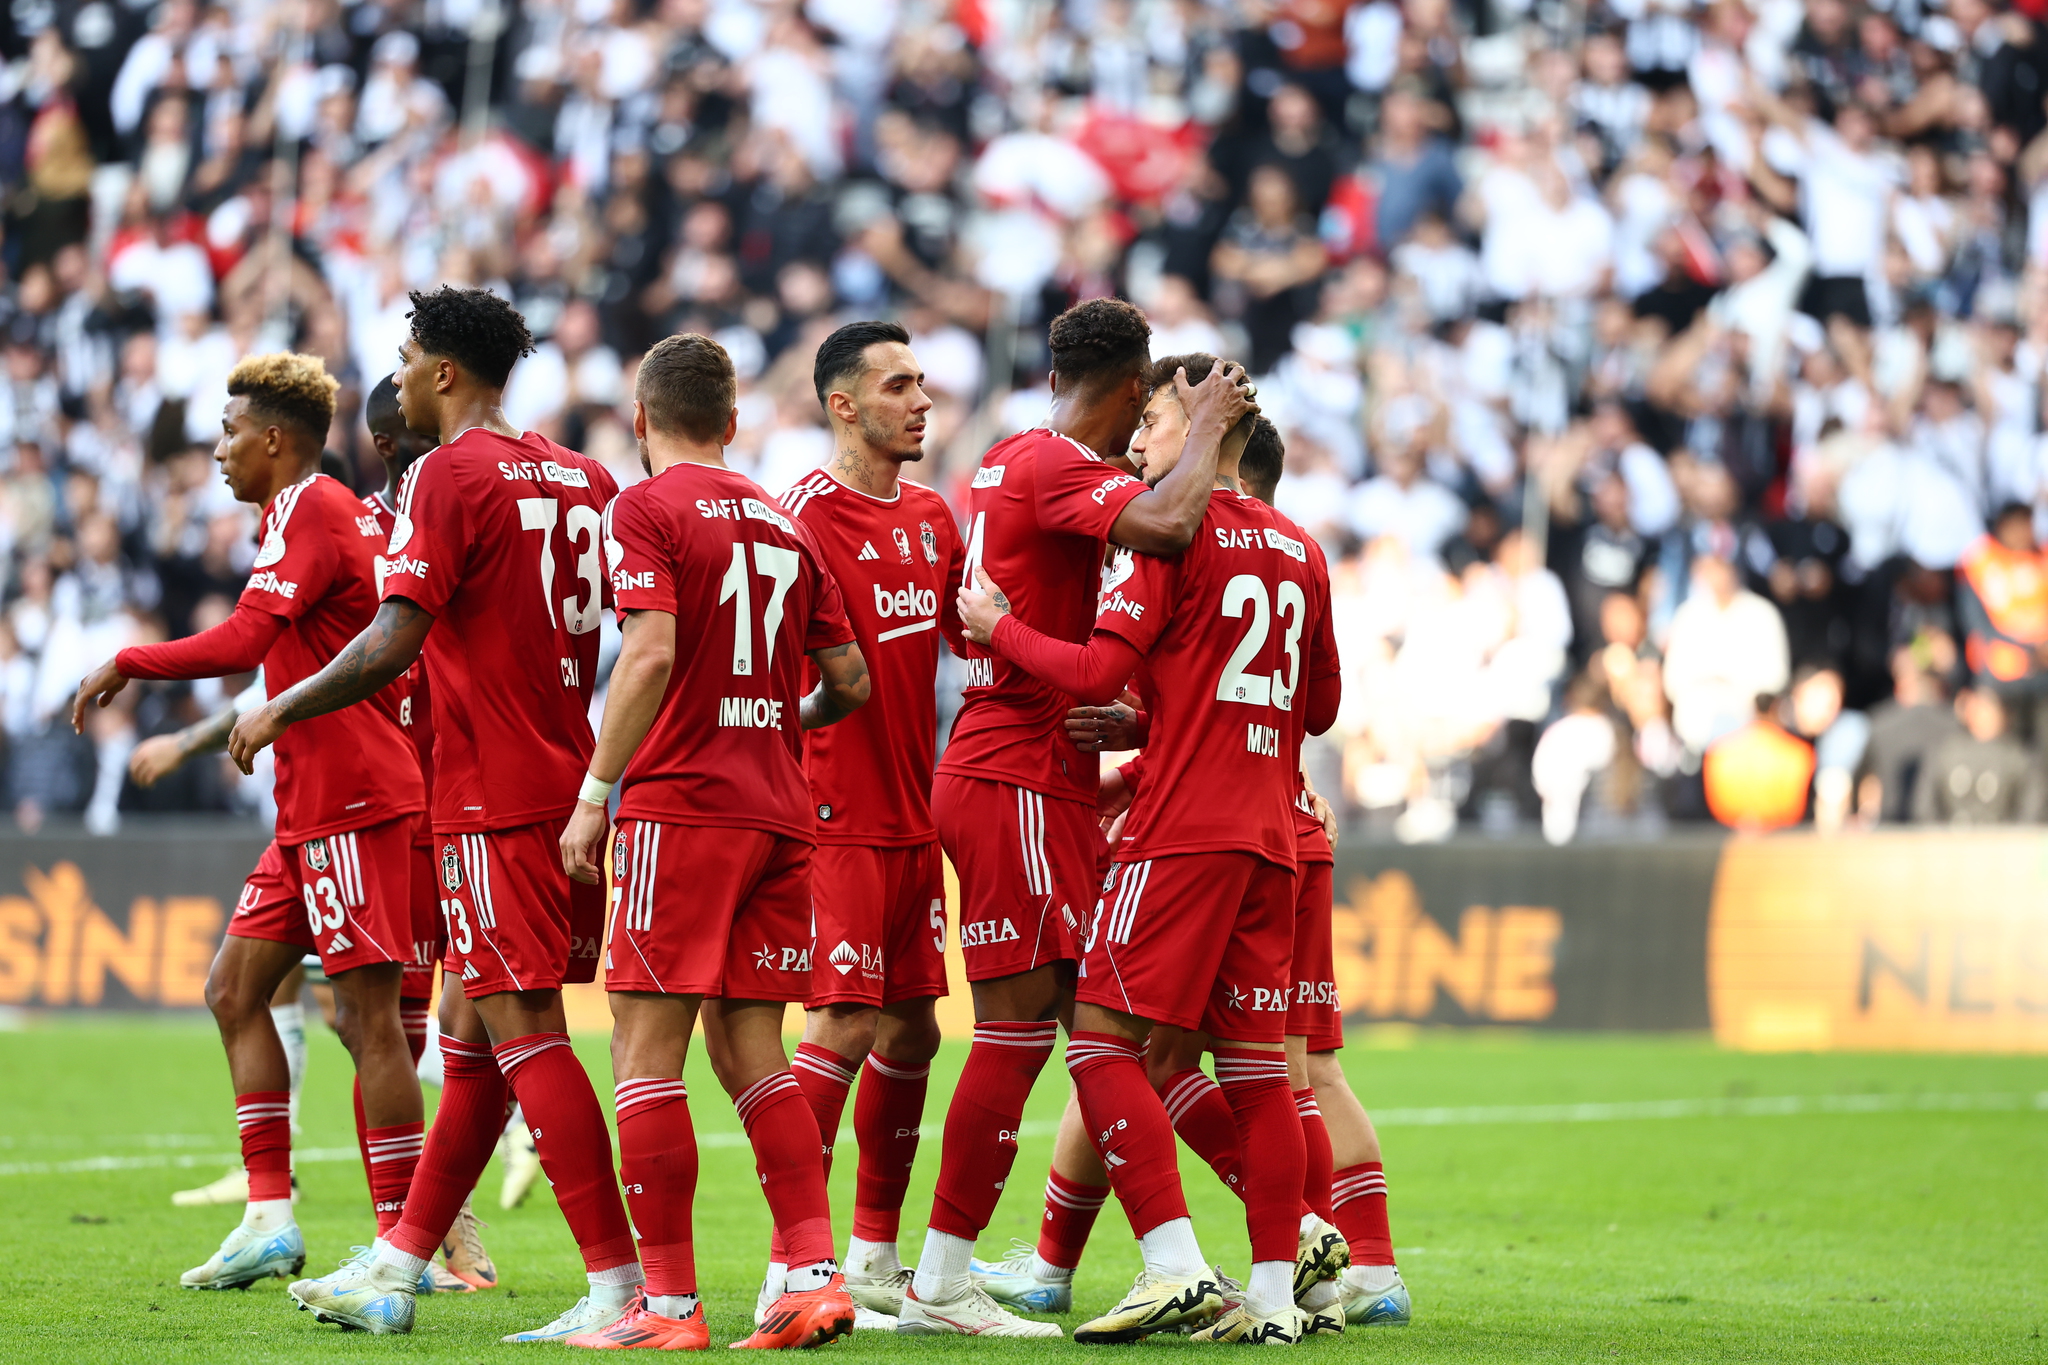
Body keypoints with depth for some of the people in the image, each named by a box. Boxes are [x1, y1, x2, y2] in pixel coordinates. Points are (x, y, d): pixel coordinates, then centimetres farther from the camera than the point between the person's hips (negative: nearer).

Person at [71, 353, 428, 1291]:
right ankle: (270, 1218, 11)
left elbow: (243, 642, -22)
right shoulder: (309, 513, 19)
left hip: (352, 803, -11)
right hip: (311, 808, 11)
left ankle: (402, 1244, -8)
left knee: (366, 1014, -9)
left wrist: (125, 663, -11)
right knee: (236, 987, 11)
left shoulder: (314, 510, -12)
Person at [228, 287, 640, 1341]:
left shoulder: (449, 475, -10)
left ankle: (620, 1287, -14)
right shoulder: (582, 478, 13)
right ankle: (394, 1271, 20)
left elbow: (390, 645, -17)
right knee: (472, 1036, 13)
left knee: (524, 1034, -8)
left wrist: (278, 712, -5)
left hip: (496, 800, -8)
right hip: (571, 787, 9)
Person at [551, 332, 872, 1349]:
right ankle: (815, 1275, 1)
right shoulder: (783, 522, 15)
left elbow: (651, 655, -16)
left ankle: (668, 1304, -8)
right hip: (777, 813, 6)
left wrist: (594, 795, -13)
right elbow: (849, 678, 15)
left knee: (647, 1050, -4)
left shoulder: (646, 510, -4)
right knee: (749, 1049, 10)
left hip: (681, 805, -6)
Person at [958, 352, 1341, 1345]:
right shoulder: (1295, 549, 16)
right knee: (1254, 1064, 7)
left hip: (1182, 834, -7)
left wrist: (997, 628, 1)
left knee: (1104, 1038, -6)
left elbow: (1098, 670, -14)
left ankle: (1176, 1270, -17)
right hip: (1268, 838, 7)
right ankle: (1274, 1294, 4)